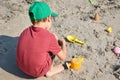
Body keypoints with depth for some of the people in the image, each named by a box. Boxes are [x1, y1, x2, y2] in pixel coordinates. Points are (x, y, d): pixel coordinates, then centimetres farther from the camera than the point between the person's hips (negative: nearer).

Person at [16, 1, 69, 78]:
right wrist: (63, 43, 12)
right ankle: (49, 71, 19)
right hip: (38, 72, -5)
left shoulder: (24, 32, -5)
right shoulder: (50, 37, -20)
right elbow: (63, 57, -7)